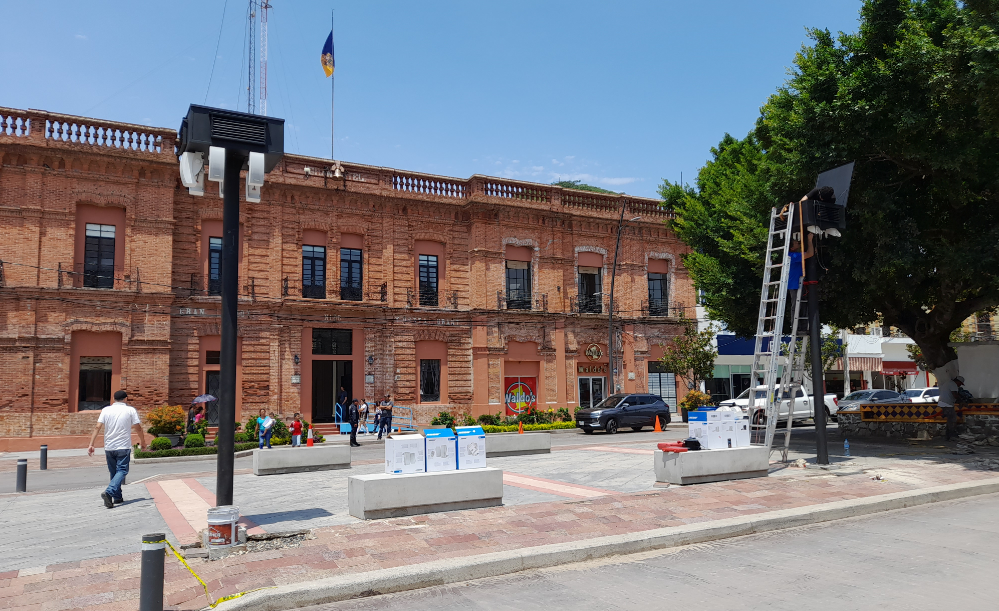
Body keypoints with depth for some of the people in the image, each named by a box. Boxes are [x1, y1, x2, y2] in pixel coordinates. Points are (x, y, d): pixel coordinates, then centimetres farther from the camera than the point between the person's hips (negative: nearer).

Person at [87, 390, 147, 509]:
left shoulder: (106, 410, 5)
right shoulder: (130, 410, -1)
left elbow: (97, 427, -4)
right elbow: (138, 428, 0)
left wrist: (91, 444, -4)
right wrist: (143, 442, 14)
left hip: (109, 447, 4)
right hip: (123, 447, -4)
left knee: (114, 472, 15)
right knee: (122, 471, -4)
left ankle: (117, 497, 20)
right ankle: (109, 492, -27)